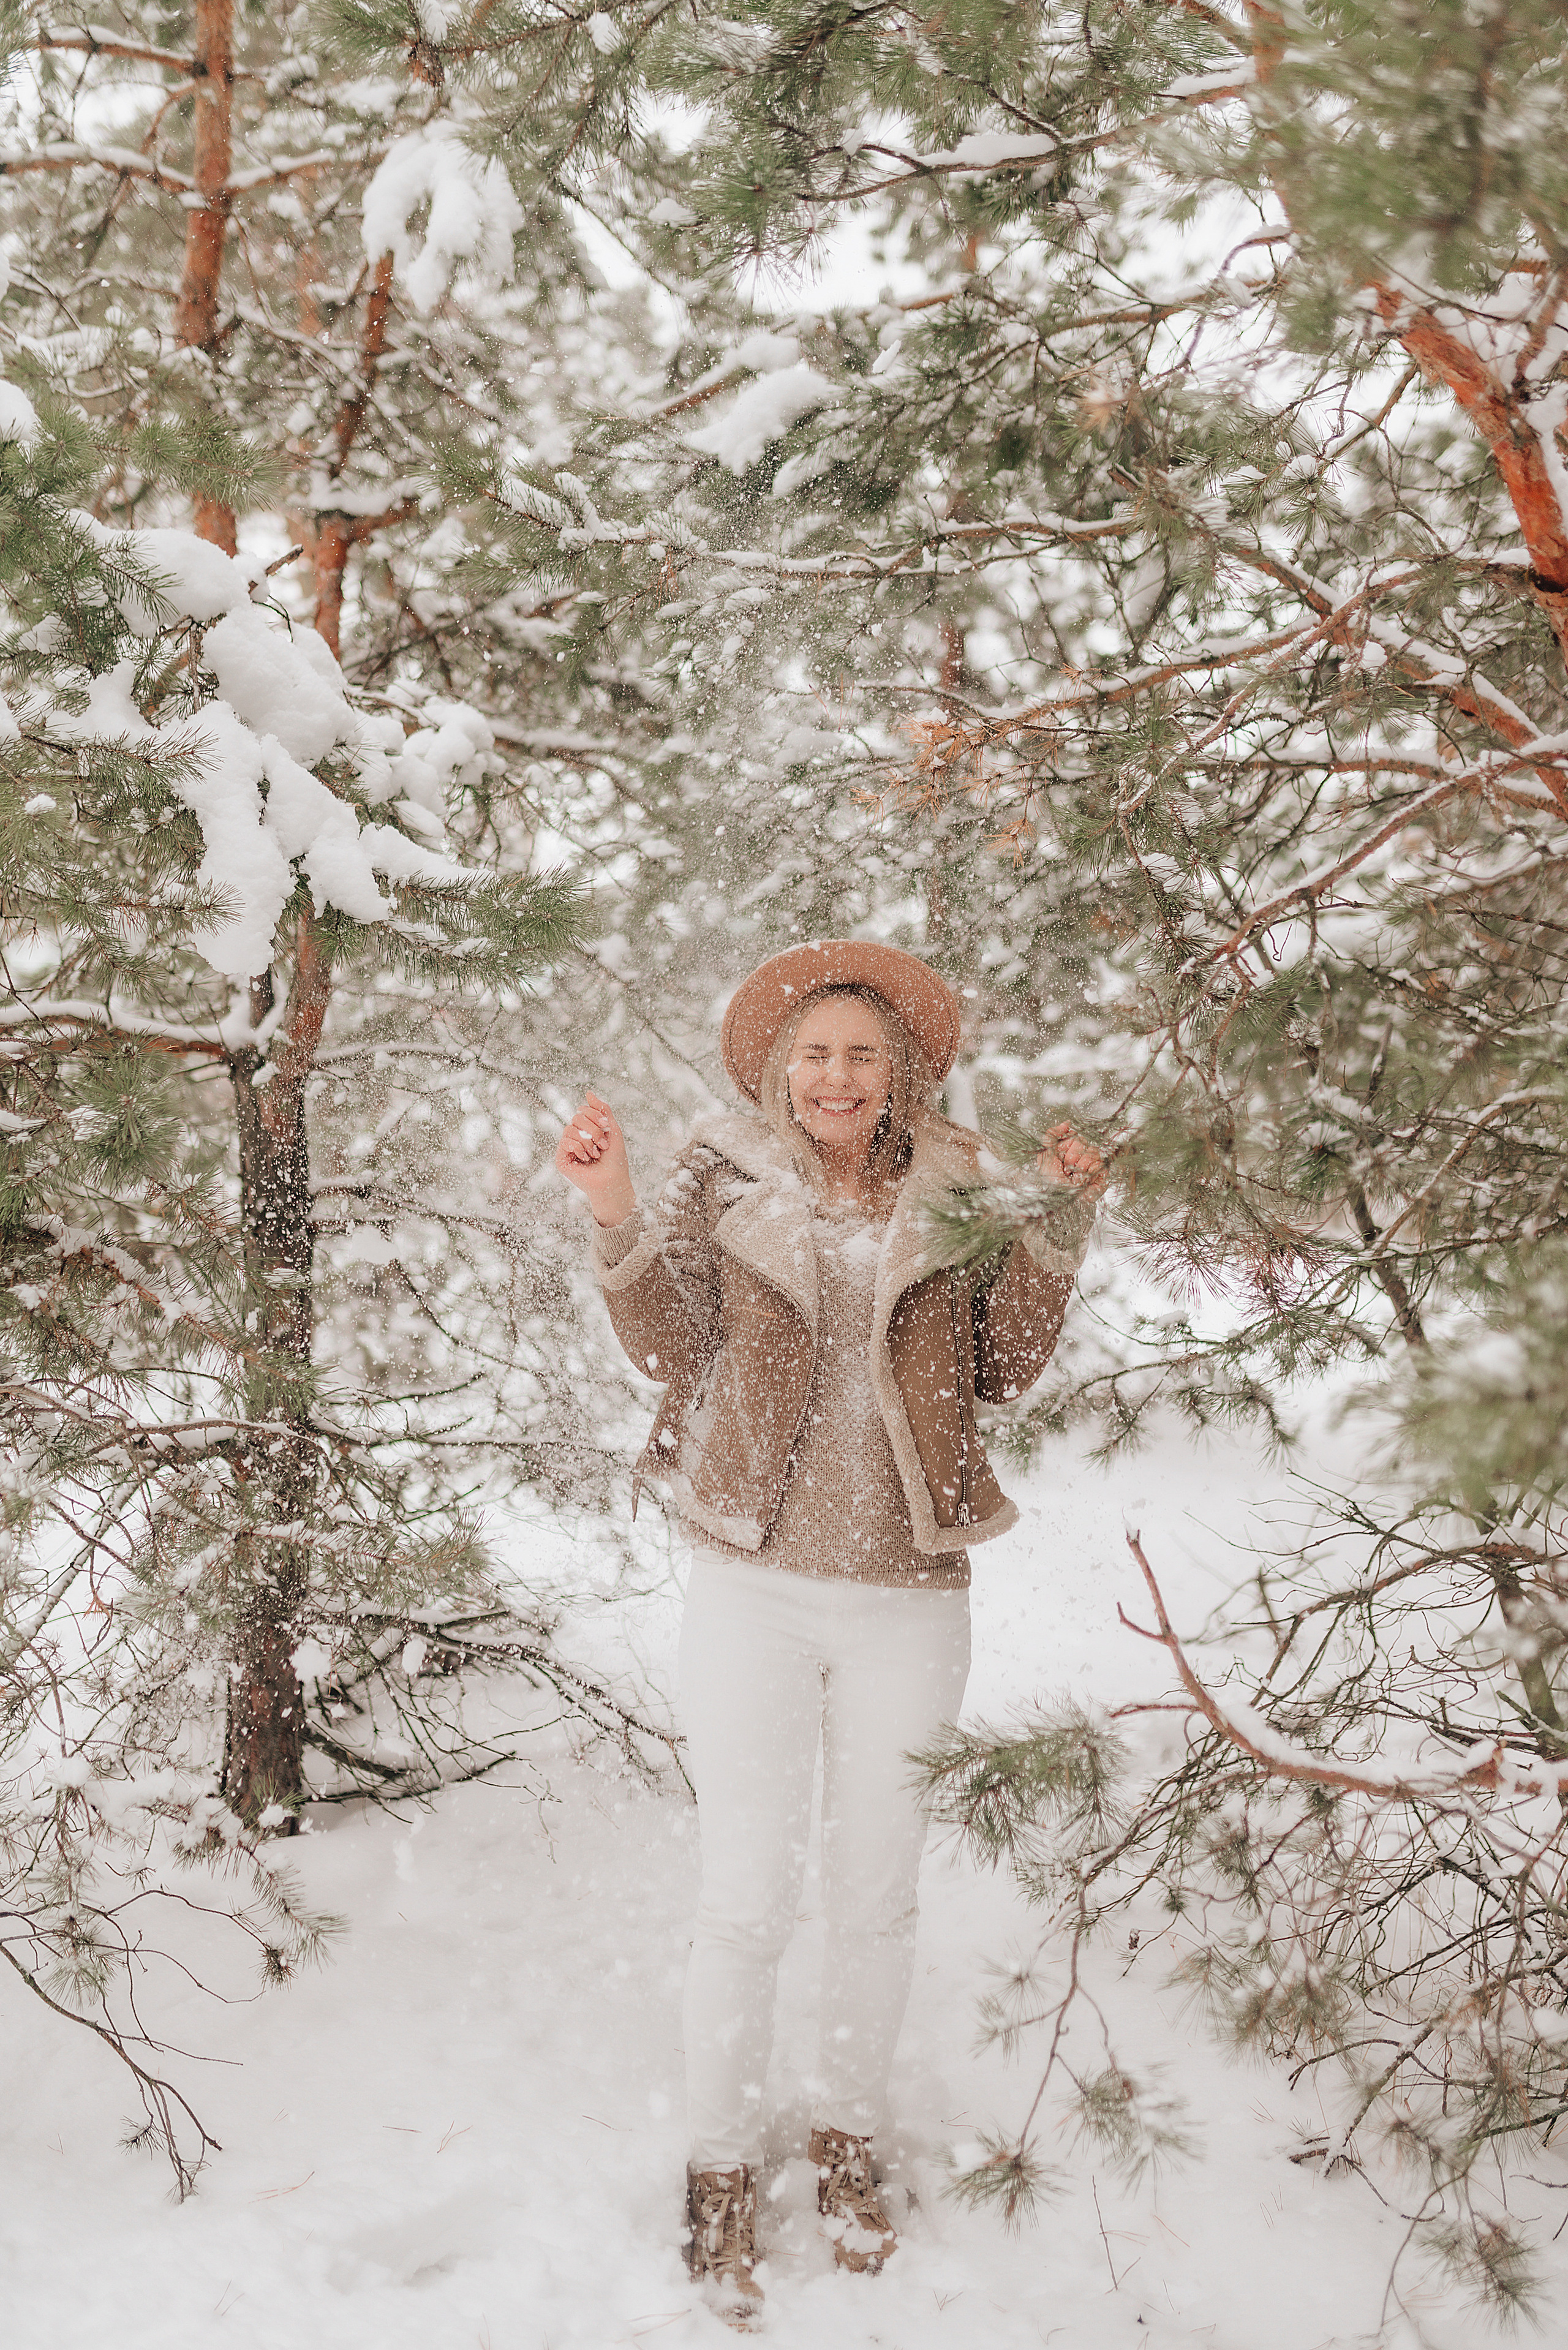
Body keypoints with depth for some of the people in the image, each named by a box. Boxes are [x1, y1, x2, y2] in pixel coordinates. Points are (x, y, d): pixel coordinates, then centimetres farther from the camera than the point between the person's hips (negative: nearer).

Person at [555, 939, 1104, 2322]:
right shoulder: (730, 1182, 2)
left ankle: (849, 2144, 36)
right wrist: (618, 1217, -18)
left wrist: (1059, 1230, -6)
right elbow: (669, 1347, -5)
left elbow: (1006, 1372, 3)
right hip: (757, 1586, -2)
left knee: (878, 1899, 13)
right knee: (749, 1906, 2)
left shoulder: (954, 1193, 5)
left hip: (908, 1595, 2)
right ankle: (723, 2173, 23)